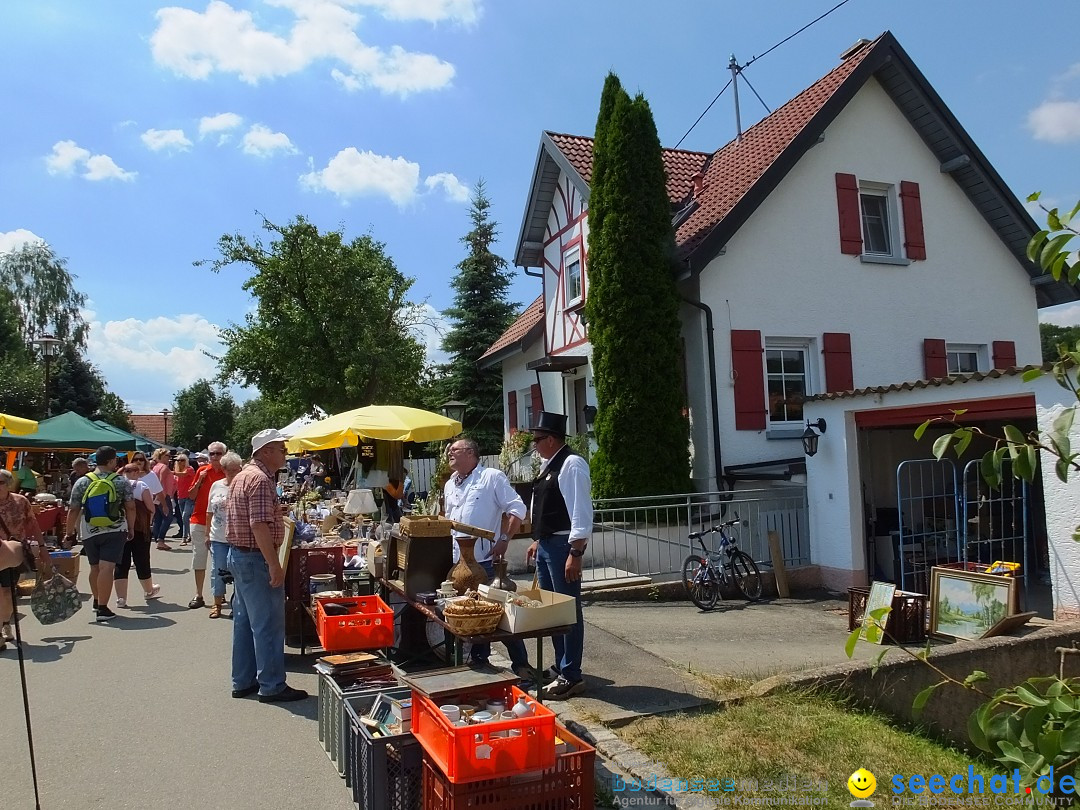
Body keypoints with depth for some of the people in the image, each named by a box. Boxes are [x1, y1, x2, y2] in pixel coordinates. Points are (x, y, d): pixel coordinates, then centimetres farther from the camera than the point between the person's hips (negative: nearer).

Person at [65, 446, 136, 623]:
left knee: (95, 567, 18)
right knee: (106, 568, -7)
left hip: (89, 532, 3)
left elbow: (73, 510, 3)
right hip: (115, 531, -3)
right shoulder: (121, 481, -3)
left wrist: (70, 532, 13)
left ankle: (97, 602, 34)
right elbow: (130, 507, -3)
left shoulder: (82, 482, 2)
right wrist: (131, 528, 9)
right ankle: (102, 609, -9)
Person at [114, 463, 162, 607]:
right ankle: (149, 591, 30)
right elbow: (151, 508, -8)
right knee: (142, 560, 11)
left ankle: (121, 598, 0)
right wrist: (148, 521, 9)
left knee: (121, 563, 5)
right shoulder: (141, 485, -5)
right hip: (139, 529, -3)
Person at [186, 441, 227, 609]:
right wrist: (199, 481, -6)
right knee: (199, 558, 5)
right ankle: (198, 596, 12)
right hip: (199, 521, 2)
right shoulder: (202, 471, 6)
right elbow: (191, 496, 7)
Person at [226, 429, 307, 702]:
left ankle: (243, 681, 25)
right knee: (268, 624, -2)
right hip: (256, 559, -11)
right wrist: (274, 565, -24)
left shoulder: (243, 476, 14)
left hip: (239, 555, 11)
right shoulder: (260, 479, -20)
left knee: (245, 621, 16)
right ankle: (272, 686, 5)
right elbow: (260, 527, -26)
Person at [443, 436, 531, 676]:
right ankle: (479, 659, 28)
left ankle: (520, 664, 8)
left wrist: (504, 540, -16)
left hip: (486, 558, -7)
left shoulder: (492, 477, -5)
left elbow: (517, 509, -9)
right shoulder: (450, 485, 17)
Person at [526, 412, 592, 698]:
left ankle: (571, 676, 9)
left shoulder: (571, 464, -16)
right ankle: (561, 667, 29)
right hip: (545, 545, 10)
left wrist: (575, 553, -24)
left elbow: (581, 512, -21)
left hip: (562, 545, -10)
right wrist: (537, 541, 22)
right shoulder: (548, 465, 14)